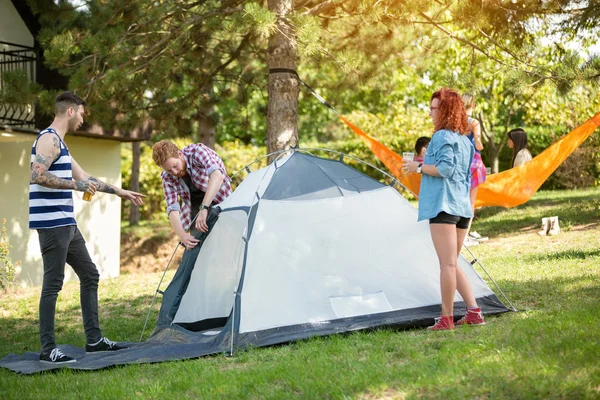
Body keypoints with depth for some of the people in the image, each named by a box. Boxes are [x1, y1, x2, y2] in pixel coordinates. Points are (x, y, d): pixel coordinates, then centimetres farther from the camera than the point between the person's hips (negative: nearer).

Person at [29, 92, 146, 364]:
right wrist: (74, 184, -18)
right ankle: (48, 350, -2)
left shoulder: (59, 143, 21)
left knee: (89, 276, 13)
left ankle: (94, 340, 19)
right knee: (53, 283, -7)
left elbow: (84, 177, 28)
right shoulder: (48, 139, -11)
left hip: (66, 224, 10)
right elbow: (37, 175, -25)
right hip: (52, 224, -10)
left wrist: (118, 191, 32)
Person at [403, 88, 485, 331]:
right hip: (463, 206, 9)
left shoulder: (442, 136, -7)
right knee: (452, 264, 15)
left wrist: (419, 167, -7)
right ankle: (474, 313, 11)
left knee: (447, 264, -8)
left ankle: (446, 319, -7)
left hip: (443, 205, -9)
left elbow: (446, 168, -18)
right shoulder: (465, 140, 20)